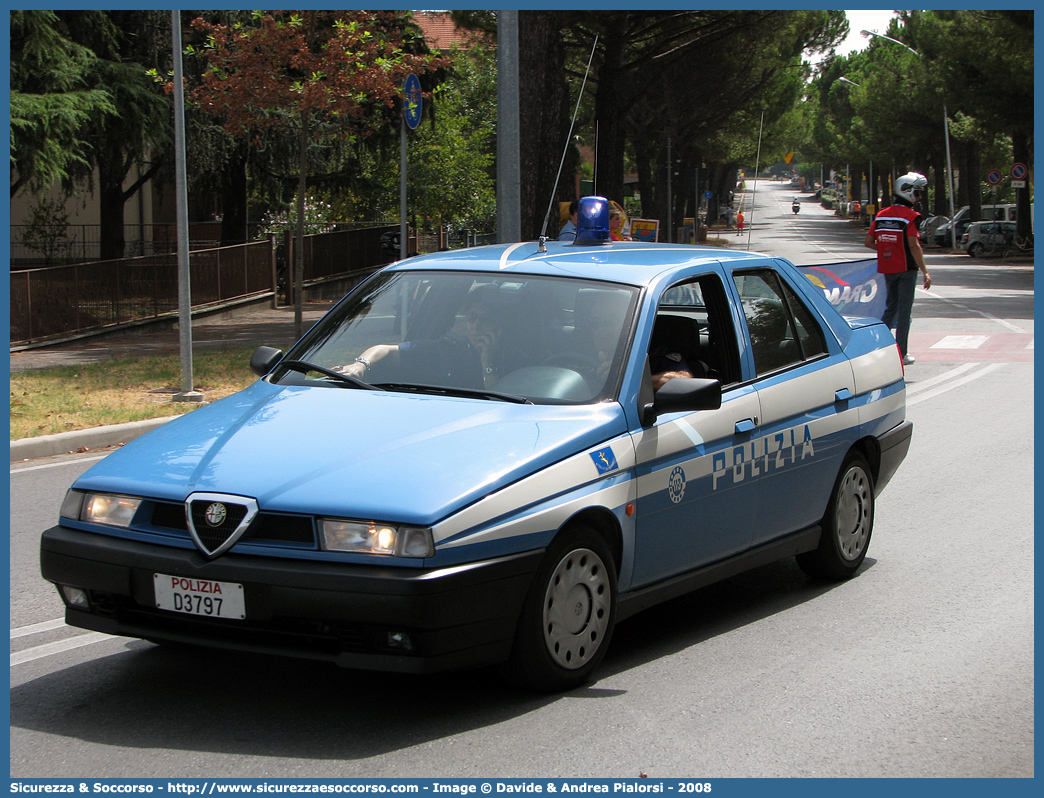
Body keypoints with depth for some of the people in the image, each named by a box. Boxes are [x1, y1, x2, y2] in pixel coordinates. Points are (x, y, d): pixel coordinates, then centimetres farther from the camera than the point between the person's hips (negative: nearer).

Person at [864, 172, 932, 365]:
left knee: (891, 307, 18)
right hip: (906, 269, -6)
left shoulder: (881, 215, 7)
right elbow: (914, 245, -20)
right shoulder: (910, 216, -12)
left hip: (887, 269, 6)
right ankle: (901, 354, 1)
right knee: (904, 310, 0)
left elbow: (868, 243, 8)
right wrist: (925, 271, -19)